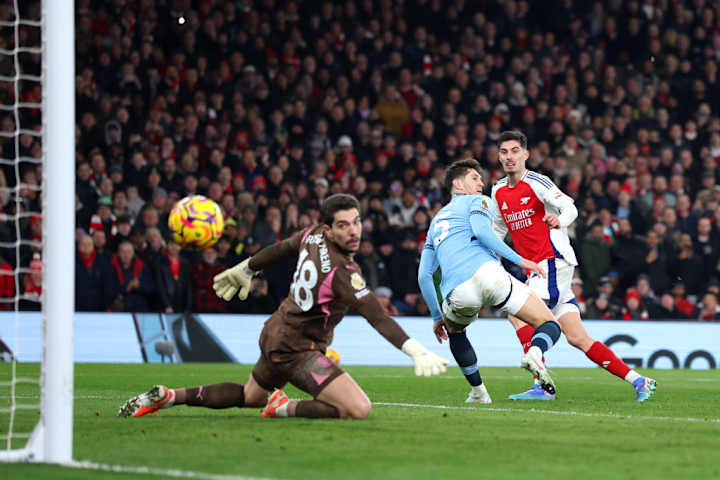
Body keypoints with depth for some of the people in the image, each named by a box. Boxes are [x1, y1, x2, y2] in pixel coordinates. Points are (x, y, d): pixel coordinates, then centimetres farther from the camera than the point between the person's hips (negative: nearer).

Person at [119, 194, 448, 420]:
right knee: (359, 409, -23)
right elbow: (378, 318, -34)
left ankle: (166, 396, 28)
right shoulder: (343, 272, -28)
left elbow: (278, 250, 15)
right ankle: (284, 408, -8)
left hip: (274, 334, 9)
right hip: (296, 349, -9)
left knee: (251, 396, 35)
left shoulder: (313, 236, -4)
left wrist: (245, 269, 33)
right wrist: (417, 352, -38)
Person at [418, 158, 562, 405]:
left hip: (458, 293, 5)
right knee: (550, 325, 1)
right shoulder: (476, 201, 19)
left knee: (454, 329, 38)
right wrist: (520, 260, -7)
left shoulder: (436, 221, 35)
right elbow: (481, 231, -5)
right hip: (486, 273, -5)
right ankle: (535, 353, -33)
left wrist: (437, 317, 35)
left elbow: (424, 275, 30)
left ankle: (478, 391, 27)